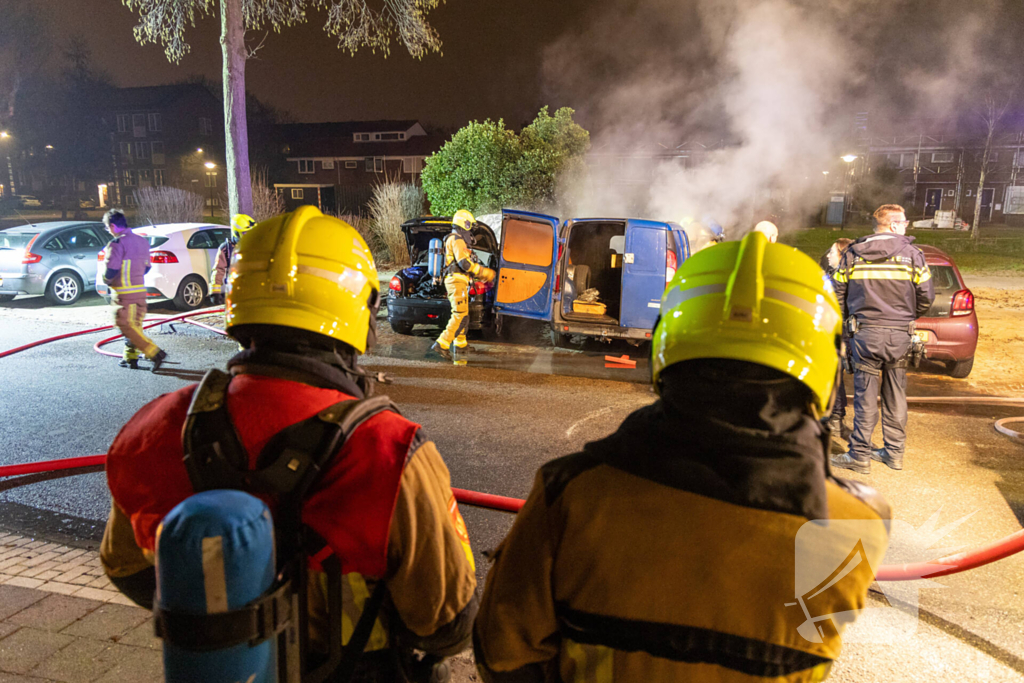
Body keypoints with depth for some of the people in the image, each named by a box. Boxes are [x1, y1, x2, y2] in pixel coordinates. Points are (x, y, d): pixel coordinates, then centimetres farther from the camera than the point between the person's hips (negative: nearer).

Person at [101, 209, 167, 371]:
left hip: (124, 293, -8)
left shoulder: (117, 243, -16)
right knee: (134, 324, 16)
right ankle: (130, 357, 24)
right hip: (140, 290, 8)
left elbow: (110, 271, -18)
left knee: (127, 326, -5)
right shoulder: (142, 241, 11)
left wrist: (107, 280, 2)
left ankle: (155, 353, -14)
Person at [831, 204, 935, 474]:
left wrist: (849, 321, 18)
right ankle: (894, 452, 22)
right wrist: (908, 317, 18)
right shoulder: (911, 254, 0)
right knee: (896, 396, 12)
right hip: (899, 334, 1)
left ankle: (859, 456, 5)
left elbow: (837, 295, 3)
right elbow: (927, 297, 0)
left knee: (865, 396, 2)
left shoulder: (852, 254, 2)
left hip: (864, 333, 0)